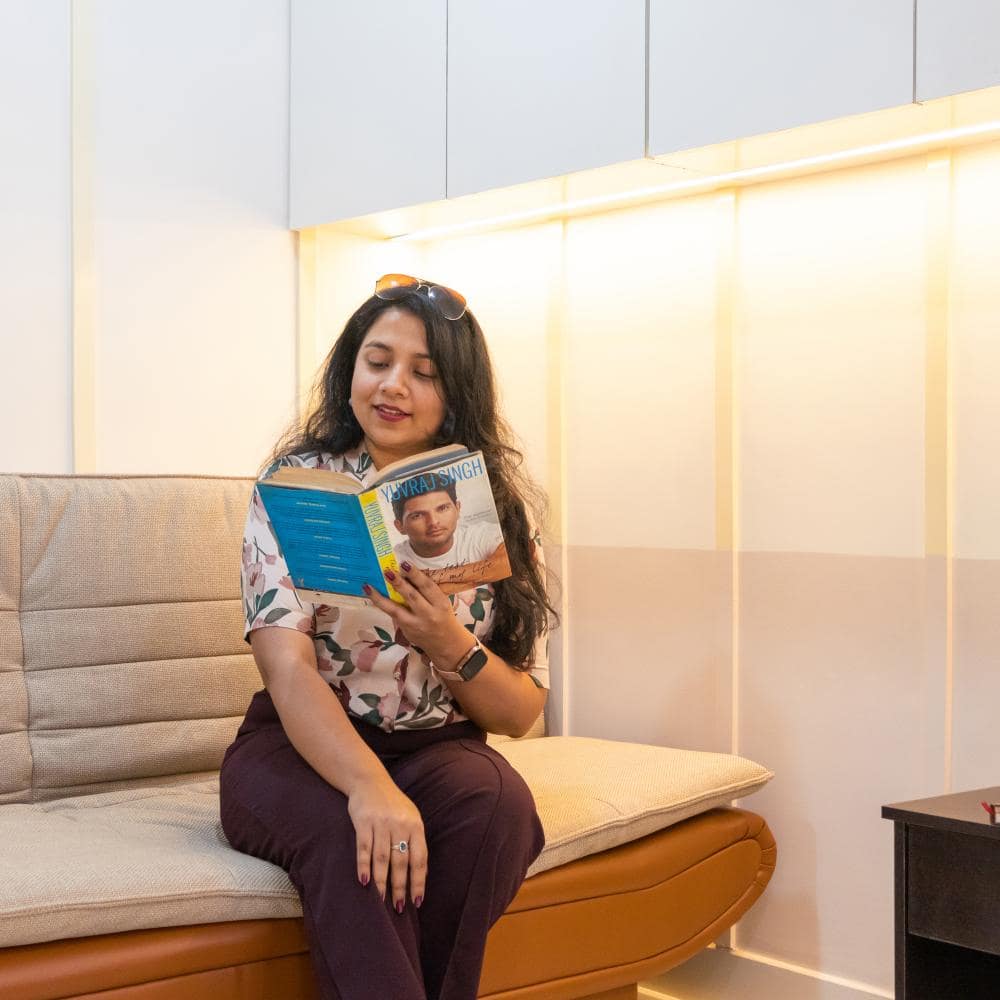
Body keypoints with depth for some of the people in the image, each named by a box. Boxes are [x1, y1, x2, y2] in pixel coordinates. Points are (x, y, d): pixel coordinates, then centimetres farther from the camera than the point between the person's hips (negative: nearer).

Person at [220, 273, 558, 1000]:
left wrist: (452, 646, -21)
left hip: (440, 748, 3)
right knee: (352, 836, -35)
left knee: (499, 806, -30)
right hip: (299, 748, -2)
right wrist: (371, 788, -38)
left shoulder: (502, 508, 1)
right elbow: (287, 667, -19)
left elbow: (521, 713, 2)